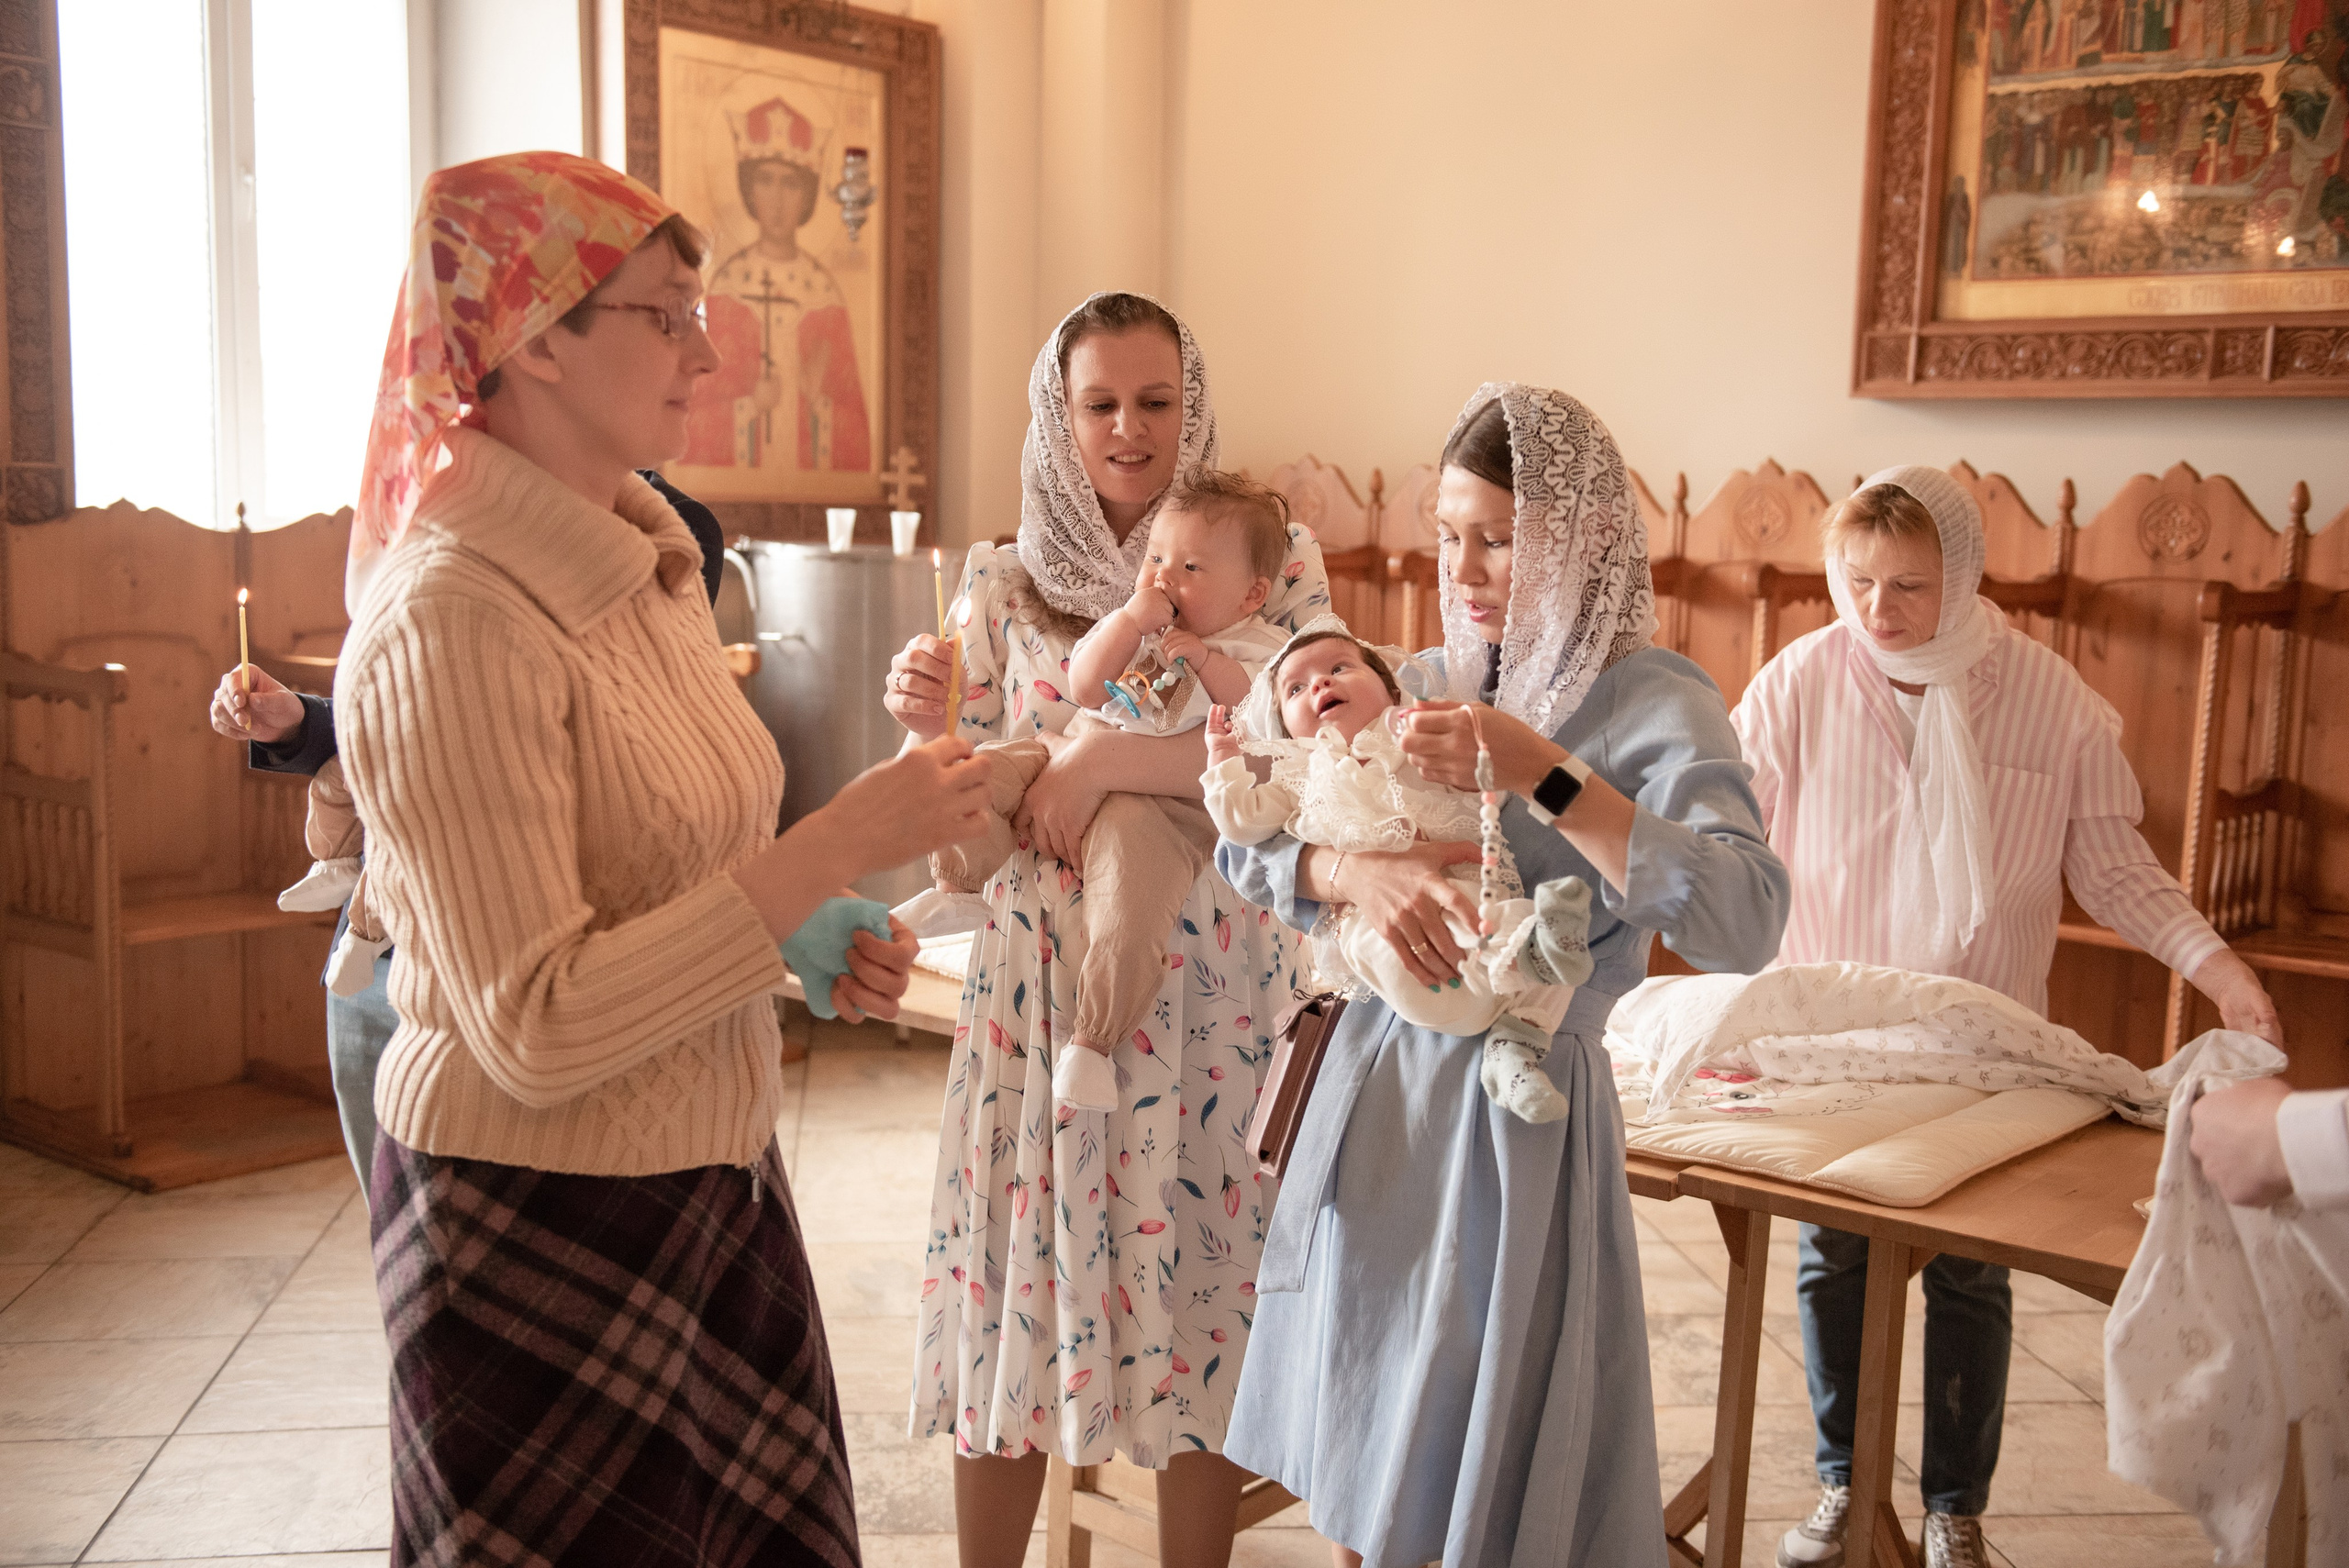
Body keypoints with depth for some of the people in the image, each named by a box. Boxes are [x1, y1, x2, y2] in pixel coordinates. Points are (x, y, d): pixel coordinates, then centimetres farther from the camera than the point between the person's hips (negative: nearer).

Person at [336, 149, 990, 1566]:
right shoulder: (455, 623, -21)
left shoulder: (653, 564, 6)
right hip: (542, 1215, -8)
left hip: (712, 1174, 8)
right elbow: (536, 1032, -25)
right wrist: (837, 849, -24)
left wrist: (824, 946, 2)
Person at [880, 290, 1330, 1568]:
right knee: (1015, 1284, 8)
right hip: (1037, 986, 2)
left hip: (1204, 994, -1)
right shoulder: (1004, 586, 5)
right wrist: (929, 727, -14)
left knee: (1193, 1280, 7)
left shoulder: (1270, 562, 0)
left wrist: (1113, 756, -21)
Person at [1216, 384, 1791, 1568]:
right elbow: (1243, 849, 2)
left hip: (1518, 1108, -5)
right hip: (1374, 1085, 5)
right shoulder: (1422, 685, 6)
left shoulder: (1654, 704, -9)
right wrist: (1355, 871, -19)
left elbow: (1745, 927, -24)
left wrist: (1549, 779, -27)